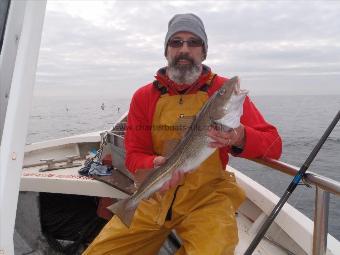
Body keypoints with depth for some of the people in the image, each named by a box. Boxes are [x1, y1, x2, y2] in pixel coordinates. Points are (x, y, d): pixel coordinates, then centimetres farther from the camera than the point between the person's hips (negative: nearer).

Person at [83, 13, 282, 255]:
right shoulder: (144, 96, 2)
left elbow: (274, 145, -7)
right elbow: (134, 155, 2)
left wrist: (240, 138, -29)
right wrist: (156, 164, -21)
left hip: (208, 197, -2)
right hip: (155, 197, 3)